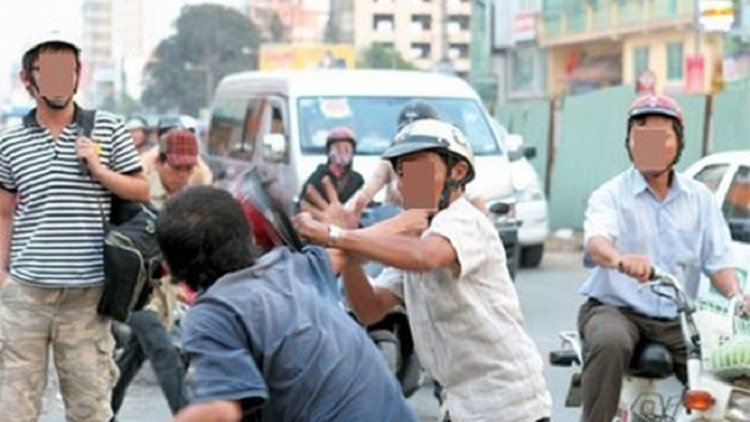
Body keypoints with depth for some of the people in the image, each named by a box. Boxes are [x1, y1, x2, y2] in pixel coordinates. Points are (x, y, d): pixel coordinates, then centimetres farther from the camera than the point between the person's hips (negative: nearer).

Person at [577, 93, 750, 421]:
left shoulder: (699, 198, 12)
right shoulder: (610, 195, -1)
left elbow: (718, 259, 5)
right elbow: (596, 243, -22)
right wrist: (620, 259, -46)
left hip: (677, 319, 4)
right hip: (614, 307, -3)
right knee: (611, 344, -36)